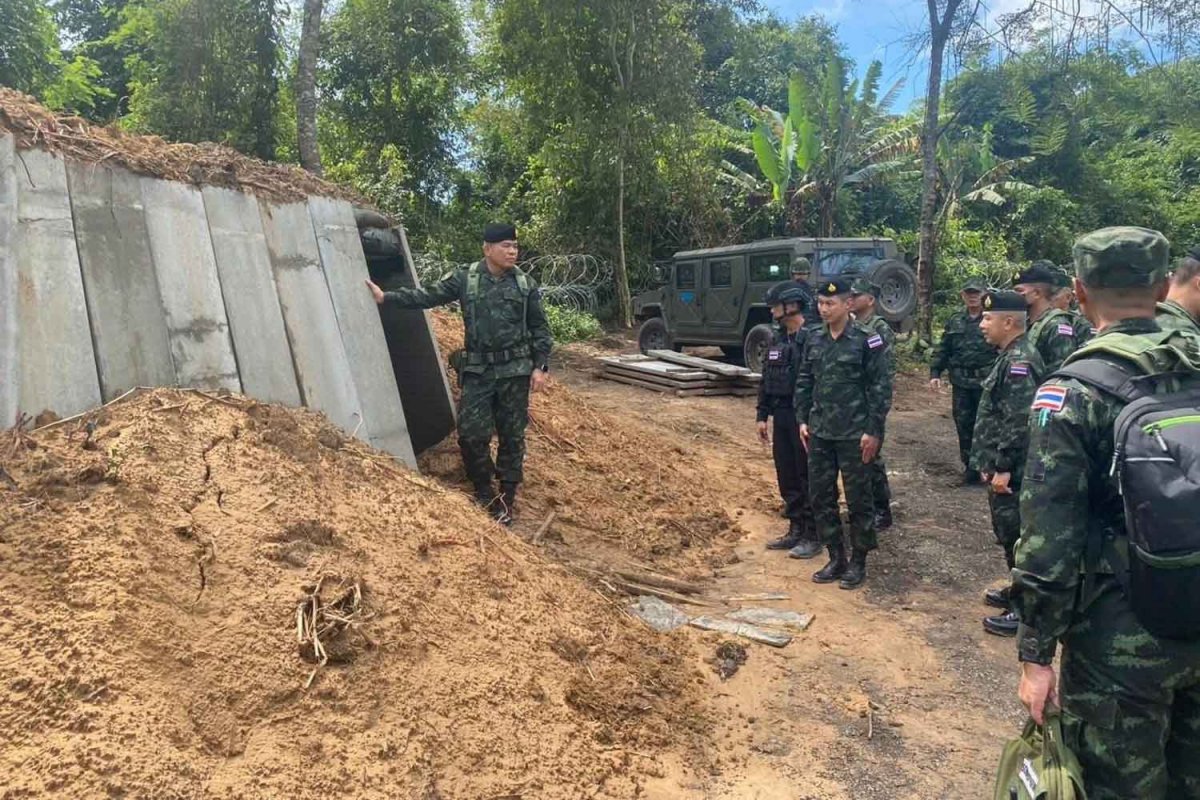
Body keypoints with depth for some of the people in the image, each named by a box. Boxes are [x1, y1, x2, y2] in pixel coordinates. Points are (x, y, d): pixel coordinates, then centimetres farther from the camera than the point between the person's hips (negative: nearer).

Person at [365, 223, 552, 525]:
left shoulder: (526, 285, 2)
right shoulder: (465, 279, 1)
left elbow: (540, 329, 5)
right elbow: (428, 296, 2)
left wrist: (540, 366, -1)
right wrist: (386, 297, -4)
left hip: (514, 371, 0)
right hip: (477, 371, 0)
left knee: (511, 434, 5)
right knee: (472, 433, -3)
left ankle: (507, 497, 20)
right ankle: (483, 493, 19)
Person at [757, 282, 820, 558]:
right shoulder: (777, 338, 11)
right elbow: (766, 379, 15)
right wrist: (763, 416, 13)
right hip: (781, 415, 8)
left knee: (808, 478, 1)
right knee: (786, 477, 13)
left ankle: (813, 536, 12)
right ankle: (795, 530, 25)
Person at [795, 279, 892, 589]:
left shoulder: (866, 340, -9)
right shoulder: (814, 340, 7)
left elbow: (881, 388, -10)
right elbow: (804, 382, 14)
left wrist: (873, 431, -12)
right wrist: (803, 420, 7)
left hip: (854, 435, -6)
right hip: (819, 433, 6)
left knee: (858, 499, 5)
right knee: (820, 497, 10)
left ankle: (858, 561, 19)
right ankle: (836, 558, 24)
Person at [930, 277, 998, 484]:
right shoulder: (955, 322, 12)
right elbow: (943, 350, 14)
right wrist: (935, 372, 3)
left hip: (987, 382, -4)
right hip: (961, 383, 4)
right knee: (964, 424, 8)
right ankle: (970, 466, 19)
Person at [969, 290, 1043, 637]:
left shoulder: (1019, 362, -20)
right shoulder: (1011, 357, 12)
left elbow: (1019, 422, -25)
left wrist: (1003, 468, -23)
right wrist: (993, 464, 21)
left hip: (1010, 472, -10)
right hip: (1002, 467, 10)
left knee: (1015, 537, 0)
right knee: (1009, 534, 20)